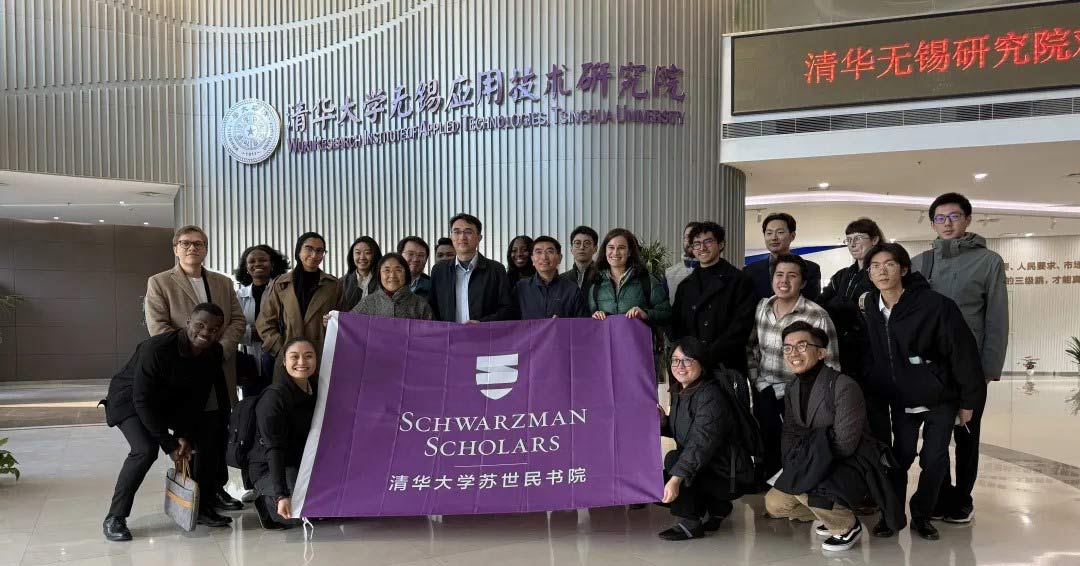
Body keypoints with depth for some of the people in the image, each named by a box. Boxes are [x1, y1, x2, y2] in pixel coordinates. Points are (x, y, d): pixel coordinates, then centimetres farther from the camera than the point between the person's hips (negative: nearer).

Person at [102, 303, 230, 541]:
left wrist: (185, 435, -18)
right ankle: (115, 517, -11)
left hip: (173, 402, 6)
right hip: (130, 400, -6)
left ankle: (199, 505, 11)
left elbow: (197, 397, -9)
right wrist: (169, 445, -28)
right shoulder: (156, 349, -34)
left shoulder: (214, 353, -17)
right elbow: (142, 401, -30)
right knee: (145, 450, -26)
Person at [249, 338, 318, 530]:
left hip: (304, 463, 6)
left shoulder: (317, 390, 2)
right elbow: (274, 448, -24)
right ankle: (267, 500, 3)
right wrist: (281, 495, -32)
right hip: (269, 467, -6)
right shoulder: (274, 396, -18)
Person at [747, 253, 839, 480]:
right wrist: (756, 381, 8)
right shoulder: (761, 307, 1)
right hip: (764, 393, 4)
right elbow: (751, 347, 15)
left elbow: (831, 366, -12)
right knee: (767, 451, 7)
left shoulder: (817, 316, -15)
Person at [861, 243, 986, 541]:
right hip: (900, 400, 3)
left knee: (934, 460, 4)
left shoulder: (935, 305, -23)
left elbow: (963, 352, -17)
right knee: (900, 457, 8)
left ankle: (922, 515, 24)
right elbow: (872, 355, 6)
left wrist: (968, 401, -11)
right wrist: (874, 392, 7)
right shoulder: (870, 307, -7)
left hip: (940, 399, -3)